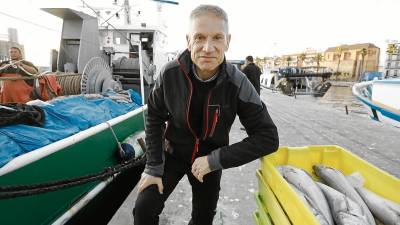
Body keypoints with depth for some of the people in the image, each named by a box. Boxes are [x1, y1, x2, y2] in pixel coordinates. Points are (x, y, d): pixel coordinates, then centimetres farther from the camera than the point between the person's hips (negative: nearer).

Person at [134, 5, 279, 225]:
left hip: (210, 160, 1)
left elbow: (268, 138, -21)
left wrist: (215, 160, -27)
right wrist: (154, 167, -8)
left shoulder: (238, 84, -25)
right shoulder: (171, 73, -22)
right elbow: (155, 117, -8)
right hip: (172, 153, 0)